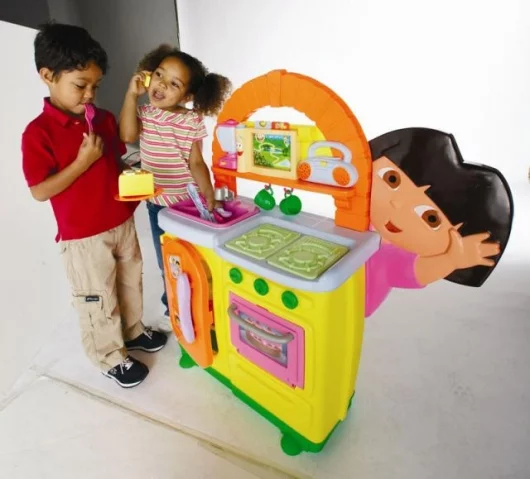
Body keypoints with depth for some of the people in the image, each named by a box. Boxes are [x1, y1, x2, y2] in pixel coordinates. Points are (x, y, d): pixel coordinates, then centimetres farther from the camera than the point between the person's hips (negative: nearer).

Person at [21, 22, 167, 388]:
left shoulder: (104, 119, 3)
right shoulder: (38, 132, -15)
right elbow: (40, 191, -16)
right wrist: (83, 161, -23)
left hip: (122, 223, 7)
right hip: (83, 237, -6)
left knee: (131, 283, 22)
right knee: (98, 301, 10)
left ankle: (133, 331, 47)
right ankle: (112, 359, 31)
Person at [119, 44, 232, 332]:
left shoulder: (190, 122, -12)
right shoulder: (145, 113, 1)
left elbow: (196, 162, -13)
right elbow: (128, 135, -18)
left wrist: (208, 191, -25)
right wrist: (132, 95, -16)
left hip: (185, 202, -4)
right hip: (155, 203, 5)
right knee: (166, 263, 17)